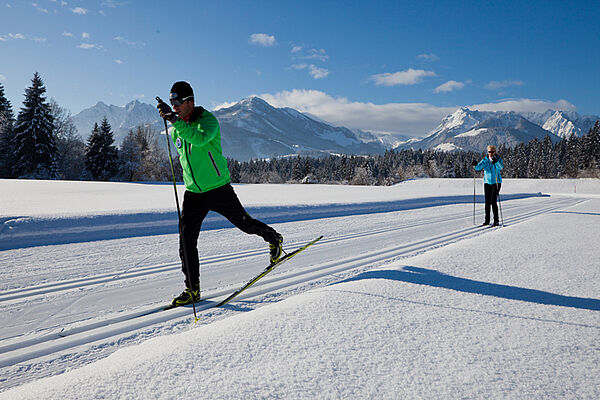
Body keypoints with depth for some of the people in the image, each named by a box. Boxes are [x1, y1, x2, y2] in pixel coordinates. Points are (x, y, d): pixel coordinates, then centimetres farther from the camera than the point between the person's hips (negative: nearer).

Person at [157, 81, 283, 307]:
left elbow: (200, 138, -38)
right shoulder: (177, 129, 6)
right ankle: (192, 290, 3)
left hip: (219, 189, -5)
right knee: (186, 239, -6)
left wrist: (176, 121, -42)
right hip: (193, 193, 5)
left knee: (245, 224, 11)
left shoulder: (208, 120, -15)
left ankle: (274, 239, 42)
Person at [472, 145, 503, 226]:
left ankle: (496, 220, -3)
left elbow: (501, 167, -23)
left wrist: (496, 161, -41)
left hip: (496, 182, -3)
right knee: (487, 202, 5)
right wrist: (475, 165, -26)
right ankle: (487, 220, 14)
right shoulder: (485, 160, 4)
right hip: (487, 182, 3)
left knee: (493, 201, -10)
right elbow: (478, 168, -5)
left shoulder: (498, 159, -4)